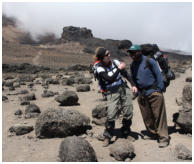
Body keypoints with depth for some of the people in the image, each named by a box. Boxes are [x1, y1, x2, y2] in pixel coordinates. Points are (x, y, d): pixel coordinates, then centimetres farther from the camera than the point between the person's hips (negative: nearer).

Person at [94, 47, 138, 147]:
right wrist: (119, 69, -15)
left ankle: (126, 133, 26)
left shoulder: (115, 62, 5)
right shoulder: (100, 68, -7)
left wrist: (133, 85, 4)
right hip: (112, 93, -4)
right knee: (111, 115, -15)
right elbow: (110, 79, -20)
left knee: (128, 113, 4)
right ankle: (107, 137, 5)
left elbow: (126, 74, 12)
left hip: (124, 89, 4)